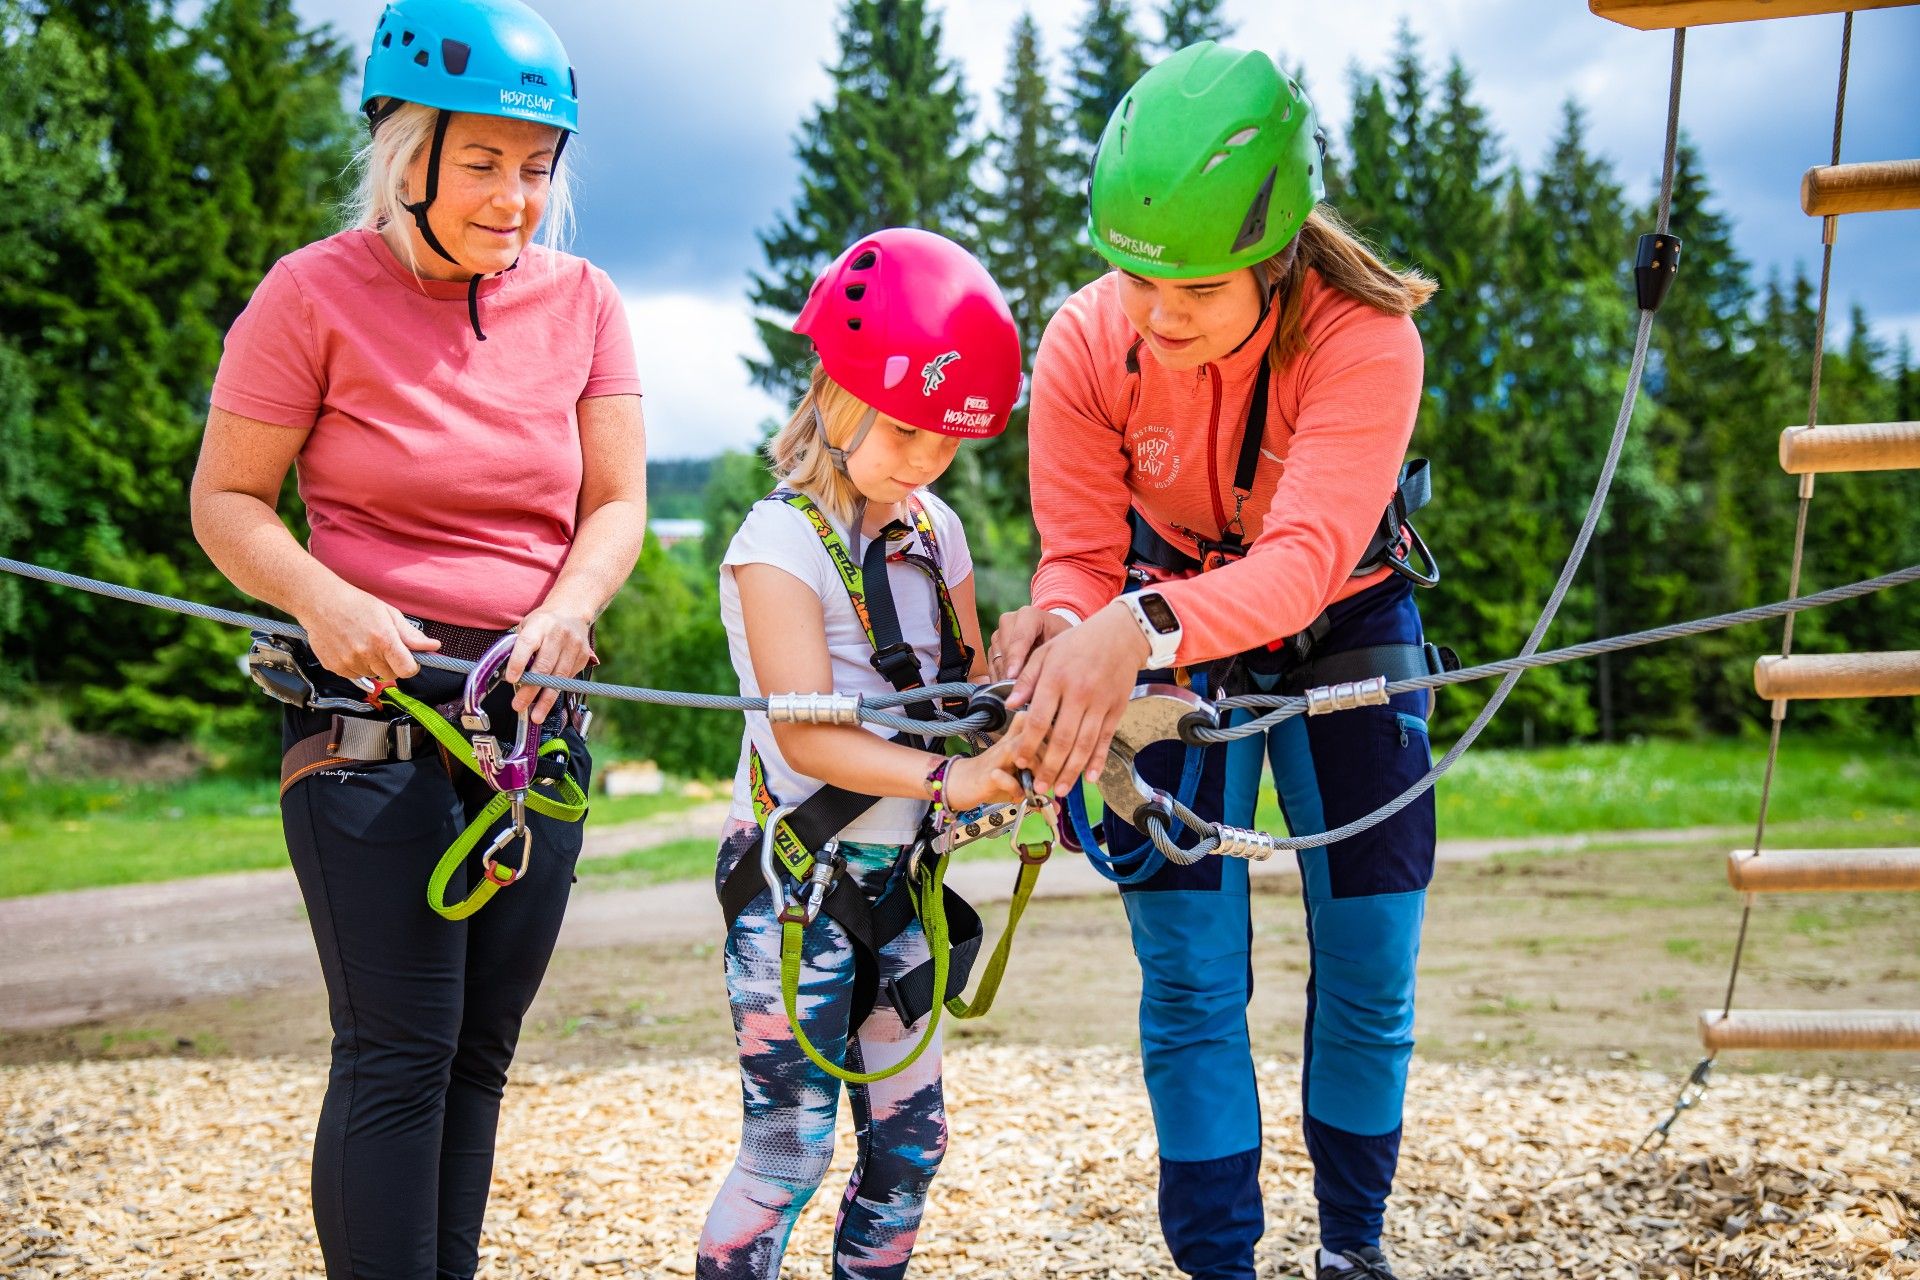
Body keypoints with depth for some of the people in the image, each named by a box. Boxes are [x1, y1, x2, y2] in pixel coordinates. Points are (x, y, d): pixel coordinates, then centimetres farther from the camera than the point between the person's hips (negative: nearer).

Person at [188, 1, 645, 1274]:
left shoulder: (580, 301, 6)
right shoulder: (317, 293, -5)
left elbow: (617, 502, 5)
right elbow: (227, 499, -2)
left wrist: (564, 611, -16)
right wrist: (327, 603, -21)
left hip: (537, 709, 4)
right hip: (374, 704, -4)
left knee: (480, 1051, 10)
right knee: (399, 1055, -7)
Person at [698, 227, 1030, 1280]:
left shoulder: (935, 532, 8)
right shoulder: (782, 540, -13)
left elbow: (971, 689, 9)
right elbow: (809, 738, -20)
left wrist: (1015, 753, -12)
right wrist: (945, 777, -31)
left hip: (897, 876, 7)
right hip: (793, 877, -7)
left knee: (908, 1134, 10)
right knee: (790, 1144, -6)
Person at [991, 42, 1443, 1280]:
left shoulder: (1362, 335, -32)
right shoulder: (1084, 346, -24)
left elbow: (1304, 558, -43)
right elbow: (1083, 557, -18)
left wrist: (1145, 624, -61)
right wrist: (1061, 627, -43)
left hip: (1342, 626, -1)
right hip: (1170, 645, 1)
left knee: (1368, 968, 4)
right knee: (1190, 976, -3)